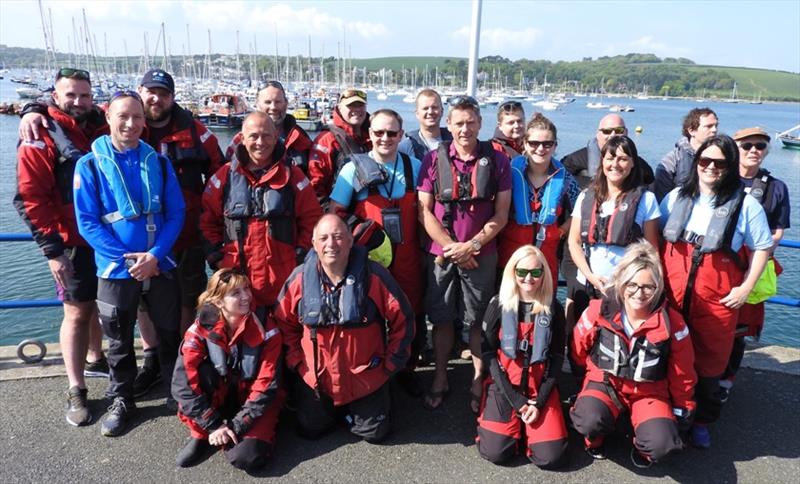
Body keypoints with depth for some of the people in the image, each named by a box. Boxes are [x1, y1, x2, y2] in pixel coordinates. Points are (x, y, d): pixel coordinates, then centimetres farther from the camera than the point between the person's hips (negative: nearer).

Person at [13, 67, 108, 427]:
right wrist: (53, 249, -16)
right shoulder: (42, 138, -9)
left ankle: (95, 360, 39)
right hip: (73, 243, -5)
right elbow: (30, 199, -12)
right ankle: (76, 391, 11)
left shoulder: (101, 128, 6)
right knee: (77, 313, 0)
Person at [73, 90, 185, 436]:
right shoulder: (89, 164, -5)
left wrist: (155, 255, -14)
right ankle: (121, 399, 32)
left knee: (170, 332, 13)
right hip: (116, 268, -1)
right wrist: (127, 258, -16)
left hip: (161, 264, 2)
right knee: (119, 340, 13)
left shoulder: (158, 161, 1)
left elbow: (176, 213, -1)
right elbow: (87, 222, -8)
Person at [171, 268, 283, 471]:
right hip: (217, 400, 2)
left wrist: (236, 426, -21)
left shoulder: (266, 330, -17)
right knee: (202, 373, -30)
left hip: (253, 402, -1)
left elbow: (266, 385, -17)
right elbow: (183, 384, -20)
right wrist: (213, 425, -23)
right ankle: (201, 434, -7)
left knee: (247, 457, -28)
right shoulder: (201, 329, -16)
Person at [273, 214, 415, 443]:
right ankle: (334, 406, 43)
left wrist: (390, 364, -5)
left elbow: (402, 319, -8)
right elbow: (283, 323, 3)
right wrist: (296, 362, 1)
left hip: (366, 376, -1)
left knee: (374, 432, 6)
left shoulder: (374, 275, -18)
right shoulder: (300, 278, -12)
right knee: (310, 430, 13)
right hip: (315, 376, 2)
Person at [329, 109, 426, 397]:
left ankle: (407, 369, 33)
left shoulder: (415, 167, 5)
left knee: (413, 318, 9)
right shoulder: (354, 169, -2)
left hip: (407, 260, 3)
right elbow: (335, 213, 0)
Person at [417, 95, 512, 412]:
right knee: (442, 318, 9)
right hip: (440, 254, 1)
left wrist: (472, 245, -11)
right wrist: (451, 247, -10)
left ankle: (479, 382, 23)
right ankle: (440, 379, 25)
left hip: (481, 254, 0)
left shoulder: (496, 160, 0)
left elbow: (501, 214, 0)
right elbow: (424, 211, -1)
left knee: (478, 320, 7)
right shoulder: (434, 159, 0)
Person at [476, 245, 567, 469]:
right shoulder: (498, 305, -3)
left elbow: (557, 358, 2)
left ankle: (528, 421, 15)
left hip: (541, 389, 1)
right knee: (495, 452, -17)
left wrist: (539, 402, -9)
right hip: (504, 386, -1)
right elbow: (488, 353, -5)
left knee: (550, 457, -15)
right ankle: (514, 420, 14)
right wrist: (515, 400, -11)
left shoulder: (552, 309, 1)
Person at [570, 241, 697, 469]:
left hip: (650, 391, 1)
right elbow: (579, 349, 3)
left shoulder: (672, 322, -16)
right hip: (605, 383, 0)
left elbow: (682, 373, -1)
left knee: (661, 443, -27)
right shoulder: (599, 311, -17)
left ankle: (643, 448, 12)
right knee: (590, 421, -32)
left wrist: (682, 410, 9)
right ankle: (594, 440, 7)